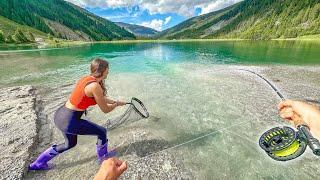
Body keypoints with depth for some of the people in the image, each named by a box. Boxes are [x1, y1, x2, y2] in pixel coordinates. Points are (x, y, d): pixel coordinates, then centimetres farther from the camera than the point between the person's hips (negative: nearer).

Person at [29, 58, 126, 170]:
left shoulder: (87, 78, 3)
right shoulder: (95, 86, -24)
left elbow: (101, 98, 16)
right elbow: (105, 110, -13)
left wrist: (115, 101, 18)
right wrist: (117, 104, 5)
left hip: (60, 115, 9)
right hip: (69, 121, -9)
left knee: (70, 144, 32)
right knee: (102, 132, 8)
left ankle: (37, 164, 51)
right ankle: (103, 156, 34)